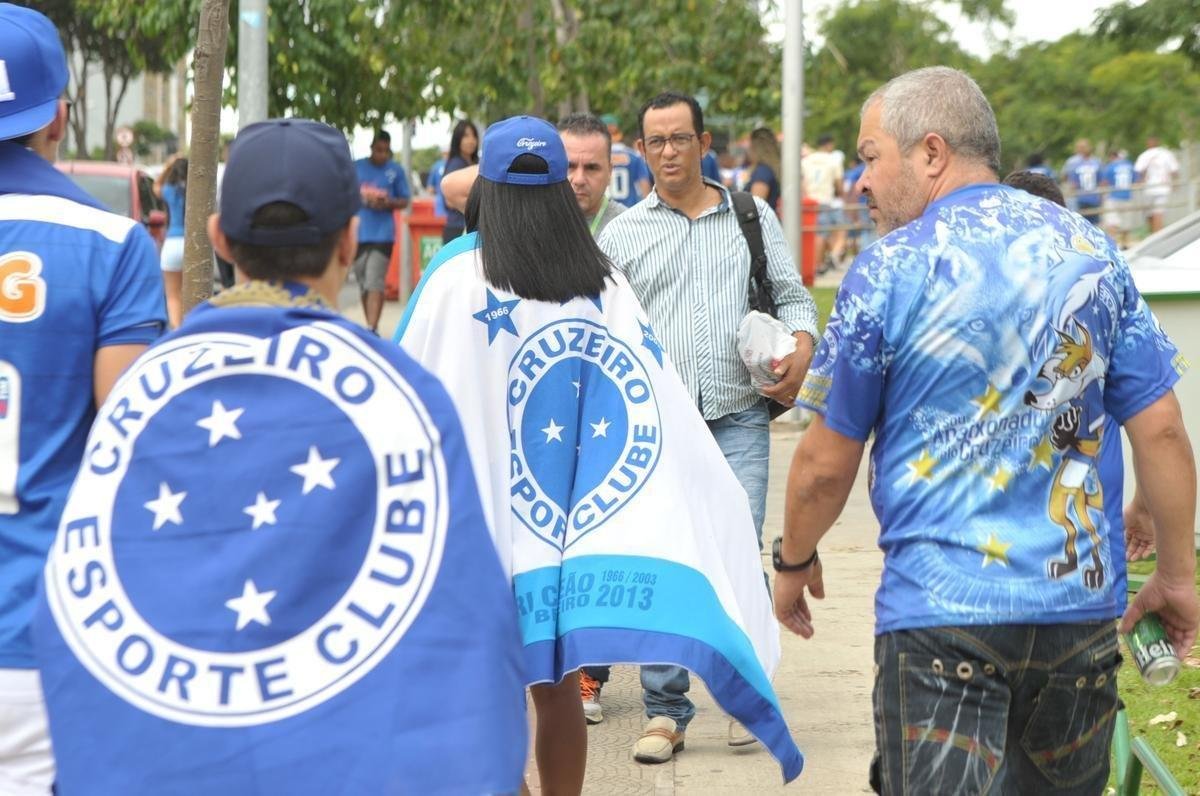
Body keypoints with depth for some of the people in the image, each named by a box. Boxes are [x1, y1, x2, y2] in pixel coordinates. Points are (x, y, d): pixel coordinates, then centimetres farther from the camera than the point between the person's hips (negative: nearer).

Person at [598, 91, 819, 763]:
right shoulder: (622, 236, 11)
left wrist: (801, 353, -5)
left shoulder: (753, 217, 13)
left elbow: (792, 296, 14)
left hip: (738, 416, 0)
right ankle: (666, 711, 6)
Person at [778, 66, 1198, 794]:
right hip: (1081, 601, 5)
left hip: (941, 607, -4)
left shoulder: (890, 271, -7)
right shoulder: (1092, 252, 5)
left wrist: (795, 562, 16)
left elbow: (827, 464, -2)